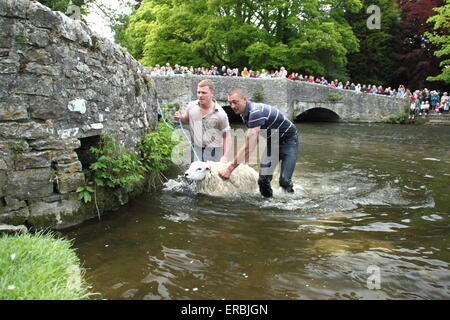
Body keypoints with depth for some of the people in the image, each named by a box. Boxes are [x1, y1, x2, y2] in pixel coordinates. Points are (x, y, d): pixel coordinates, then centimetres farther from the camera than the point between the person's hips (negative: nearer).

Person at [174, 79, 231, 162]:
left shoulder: (220, 113, -11)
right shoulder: (191, 106, 0)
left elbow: (226, 136, -5)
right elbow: (187, 120, 21)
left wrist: (225, 156, -14)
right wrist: (180, 118, -2)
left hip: (214, 153, -3)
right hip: (196, 150, 4)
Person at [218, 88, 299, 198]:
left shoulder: (256, 112, -31)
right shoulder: (245, 113, -2)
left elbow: (248, 148, -34)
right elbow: (250, 142, 8)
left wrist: (230, 169, -30)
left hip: (288, 140, -8)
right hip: (272, 141, 8)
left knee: (284, 181, -17)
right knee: (263, 179, -6)